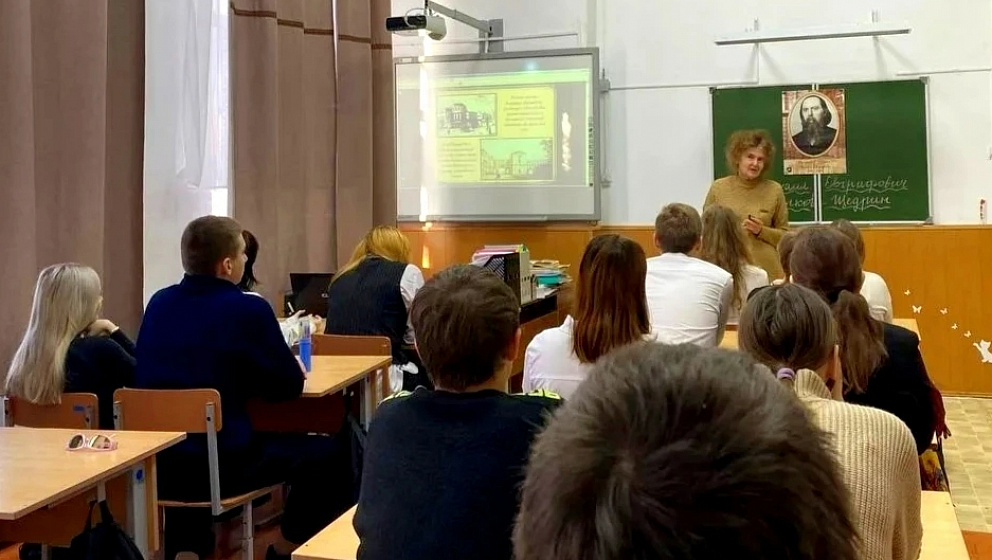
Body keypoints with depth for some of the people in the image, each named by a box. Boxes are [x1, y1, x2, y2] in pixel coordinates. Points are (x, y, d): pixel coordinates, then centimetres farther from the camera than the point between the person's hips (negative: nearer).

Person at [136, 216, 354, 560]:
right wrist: (292, 368, 18)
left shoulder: (158, 303, 7)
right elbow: (289, 387, -3)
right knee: (327, 454, 9)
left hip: (153, 464, 7)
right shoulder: (247, 309, -11)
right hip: (216, 464, -6)